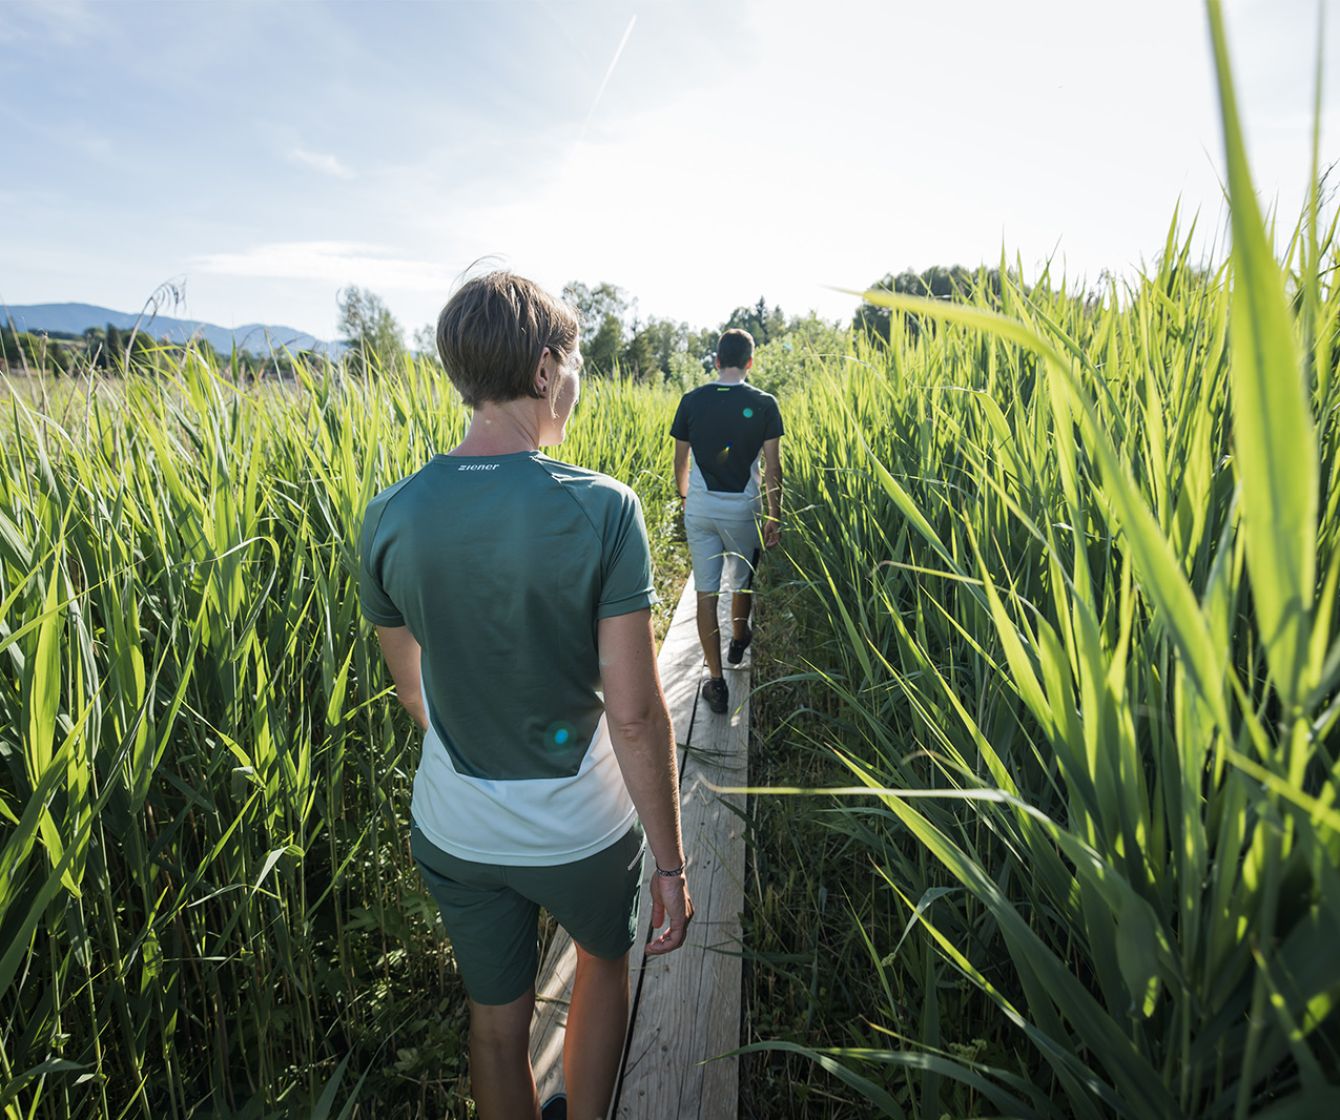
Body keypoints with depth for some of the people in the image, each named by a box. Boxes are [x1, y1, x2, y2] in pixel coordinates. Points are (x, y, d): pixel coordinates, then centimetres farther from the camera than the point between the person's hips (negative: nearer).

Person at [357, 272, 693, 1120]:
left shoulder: (390, 518, -10)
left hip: (456, 831, 3)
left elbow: (414, 692, 3)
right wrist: (671, 863, -9)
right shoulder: (601, 510, -23)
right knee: (606, 960, 30)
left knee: (498, 1018, 26)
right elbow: (634, 712, -22)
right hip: (581, 827, -2)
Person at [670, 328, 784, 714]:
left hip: (699, 508, 1)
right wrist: (774, 516, 1)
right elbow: (772, 466, -7)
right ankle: (738, 640, 48)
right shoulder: (763, 404, -5)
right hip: (742, 508, 0)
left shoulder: (692, 400, -1)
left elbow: (681, 459, 5)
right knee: (743, 581, 23)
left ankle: (716, 680, 4)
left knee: (706, 592, 3)